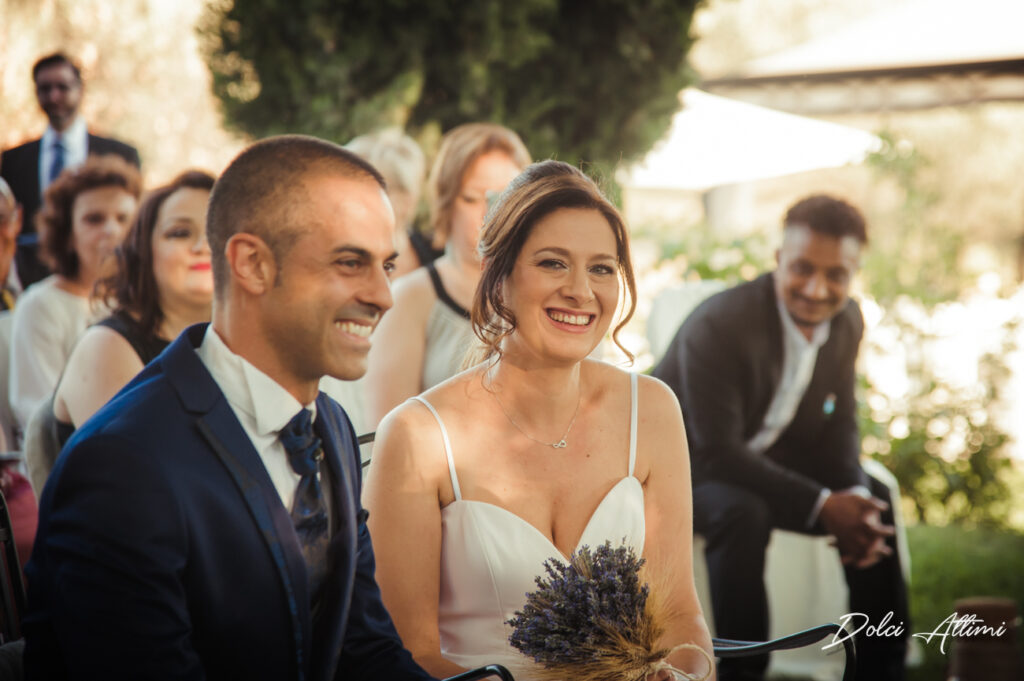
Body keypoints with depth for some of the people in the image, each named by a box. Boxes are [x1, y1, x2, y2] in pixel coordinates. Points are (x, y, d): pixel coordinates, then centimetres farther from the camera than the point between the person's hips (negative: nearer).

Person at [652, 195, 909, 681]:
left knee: (873, 500, -8)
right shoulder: (717, 326, -29)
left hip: (769, 454, 7)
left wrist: (855, 492, -19)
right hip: (690, 461, -7)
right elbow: (717, 450, -30)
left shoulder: (847, 321, -6)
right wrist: (820, 505, -32)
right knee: (742, 513, -35)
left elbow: (838, 422, 3)